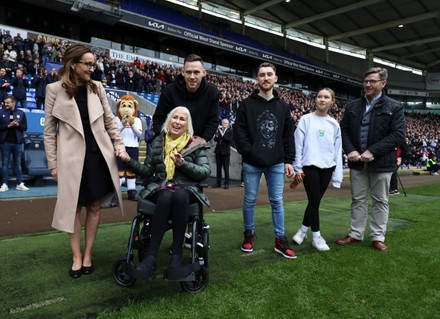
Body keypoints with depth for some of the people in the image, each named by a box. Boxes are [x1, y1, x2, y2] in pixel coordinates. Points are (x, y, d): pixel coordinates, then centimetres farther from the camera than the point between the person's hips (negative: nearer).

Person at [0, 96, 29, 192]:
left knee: (17, 163, 6)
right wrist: (8, 126, -16)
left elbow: (25, 127, 2)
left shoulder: (21, 113, 6)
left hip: (17, 142, 1)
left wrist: (17, 125, -15)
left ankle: (20, 184, 9)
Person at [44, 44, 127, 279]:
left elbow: (109, 120, 12)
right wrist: (53, 163, -3)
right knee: (74, 207, 5)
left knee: (94, 206, 6)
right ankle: (76, 256, 19)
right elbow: (49, 129, -1)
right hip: (72, 157, -2)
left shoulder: (96, 87, 6)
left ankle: (88, 255, 20)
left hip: (99, 154, 3)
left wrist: (119, 145, 4)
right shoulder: (55, 89, -2)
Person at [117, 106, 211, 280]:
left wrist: (183, 164, -16)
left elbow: (205, 171, -2)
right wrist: (128, 160, -1)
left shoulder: (196, 144, 8)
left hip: (186, 189, -1)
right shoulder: (158, 142, 15)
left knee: (179, 196, -38)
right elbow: (147, 171, 14)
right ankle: (151, 256, -34)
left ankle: (177, 254, -30)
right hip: (161, 187, 1)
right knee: (166, 197, -36)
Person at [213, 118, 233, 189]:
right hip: (218, 151, 4)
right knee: (218, 168, 8)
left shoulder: (230, 131, -4)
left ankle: (226, 183, 5)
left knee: (226, 168, -2)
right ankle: (218, 182, 16)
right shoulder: (219, 129, 7)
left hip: (225, 151, -4)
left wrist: (222, 135, -20)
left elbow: (229, 140, -15)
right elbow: (215, 140, 7)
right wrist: (217, 134, -11)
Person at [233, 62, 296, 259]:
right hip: (252, 163, -2)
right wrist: (249, 153, -15)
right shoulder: (247, 105, 0)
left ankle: (280, 240, 16)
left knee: (277, 201, 6)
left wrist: (289, 160, 1)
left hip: (276, 163, 2)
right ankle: (249, 234, 27)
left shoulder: (283, 107, 9)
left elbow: (288, 136, 8)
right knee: (250, 200, 8)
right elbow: (239, 133, -4)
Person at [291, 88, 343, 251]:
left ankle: (303, 229, 28)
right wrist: (297, 168, -6)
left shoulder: (334, 124, 9)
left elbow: (337, 150, 9)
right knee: (314, 201, -1)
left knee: (316, 201, 10)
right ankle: (316, 236, 14)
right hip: (310, 166, -4)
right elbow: (298, 145, -2)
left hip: (327, 167, 4)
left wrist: (337, 174, 5)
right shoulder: (305, 119, -1)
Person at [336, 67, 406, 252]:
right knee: (358, 199, 10)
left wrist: (372, 151, -18)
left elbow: (398, 134, -10)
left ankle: (378, 237, 17)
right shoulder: (352, 106, 9)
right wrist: (350, 150, -10)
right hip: (357, 161, 3)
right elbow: (343, 130, 8)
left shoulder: (394, 107, -2)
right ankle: (356, 234, 20)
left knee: (380, 201, 7)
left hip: (381, 162, -3)